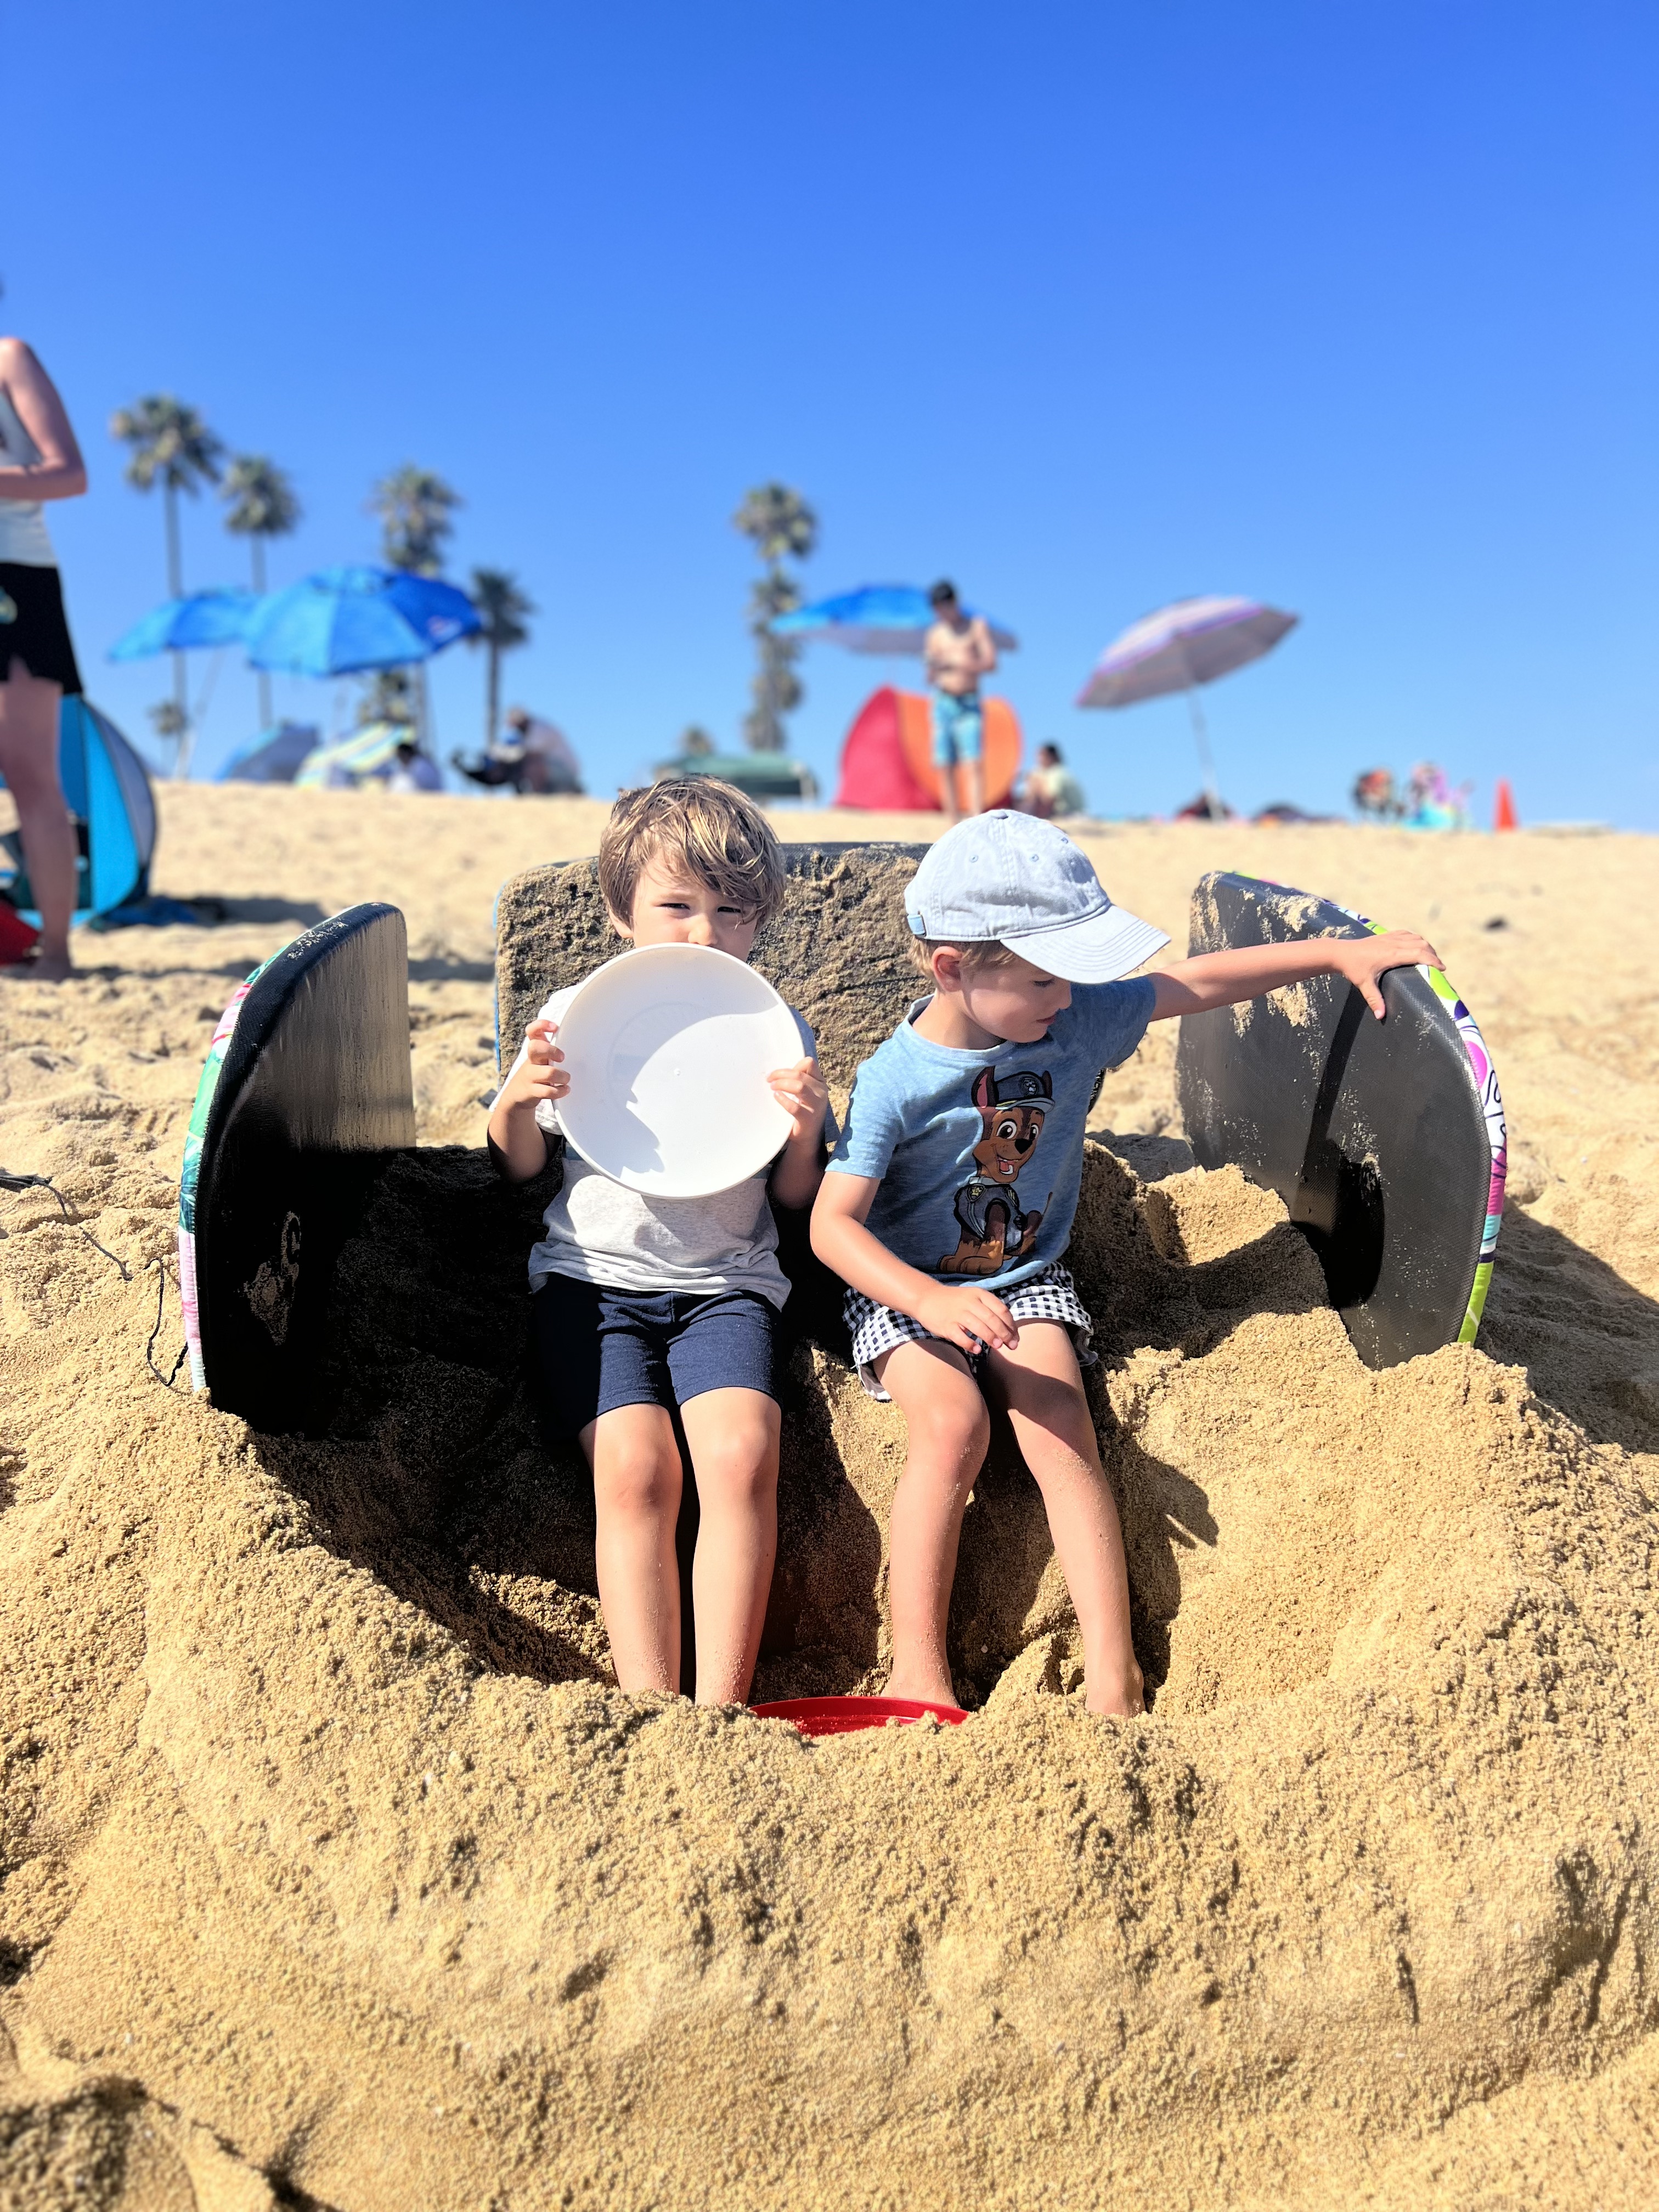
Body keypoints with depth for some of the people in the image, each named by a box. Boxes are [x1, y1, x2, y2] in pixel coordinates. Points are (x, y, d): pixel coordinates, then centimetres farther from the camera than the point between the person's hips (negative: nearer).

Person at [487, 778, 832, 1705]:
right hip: (593, 1276, 0)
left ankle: (723, 1711, -17)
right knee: (636, 1466, -23)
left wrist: (803, 1136, -13)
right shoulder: (577, 1017, 5)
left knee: (744, 1454, -25)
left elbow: (795, 1199, 9)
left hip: (725, 1283, 0)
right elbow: (520, 1167, 13)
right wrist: (518, 1099, -9)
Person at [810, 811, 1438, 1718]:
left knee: (1060, 1427, -19)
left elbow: (1200, 982, 1)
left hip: (1026, 1279, 3)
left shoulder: (1078, 1021, -9)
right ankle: (916, 1668, -15)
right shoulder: (896, 1081, -20)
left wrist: (1339, 952, -2)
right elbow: (832, 1222, -23)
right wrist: (933, 1302, -37)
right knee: (952, 1421, -27)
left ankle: (1113, 1673, -13)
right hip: (906, 1287, -3)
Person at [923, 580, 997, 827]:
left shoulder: (977, 626, 4)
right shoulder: (935, 633, 12)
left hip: (969, 705, -3)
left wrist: (957, 662, -17)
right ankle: (952, 824, 4)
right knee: (944, 767, -1)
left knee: (974, 764, -16)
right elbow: (931, 676, 12)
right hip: (942, 703, 4)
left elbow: (990, 663, -6)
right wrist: (932, 669, -11)